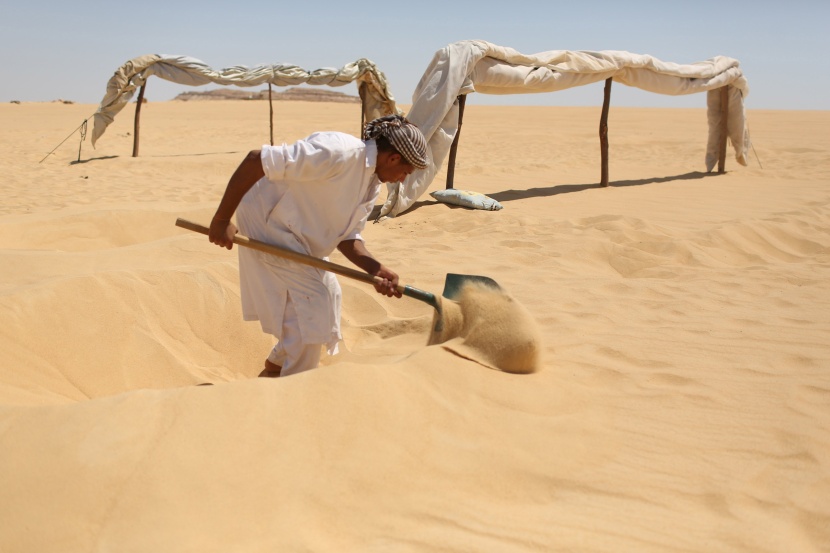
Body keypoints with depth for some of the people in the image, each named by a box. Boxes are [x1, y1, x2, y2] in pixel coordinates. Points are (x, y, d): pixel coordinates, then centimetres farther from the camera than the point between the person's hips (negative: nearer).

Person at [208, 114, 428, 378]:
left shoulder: (371, 184, 2)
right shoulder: (339, 152, -28)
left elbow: (347, 237, 3)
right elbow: (255, 160, -30)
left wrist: (376, 268, -17)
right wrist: (221, 220, -27)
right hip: (269, 225, -10)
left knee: (327, 297, 16)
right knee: (311, 308, -8)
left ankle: (273, 368, 33)